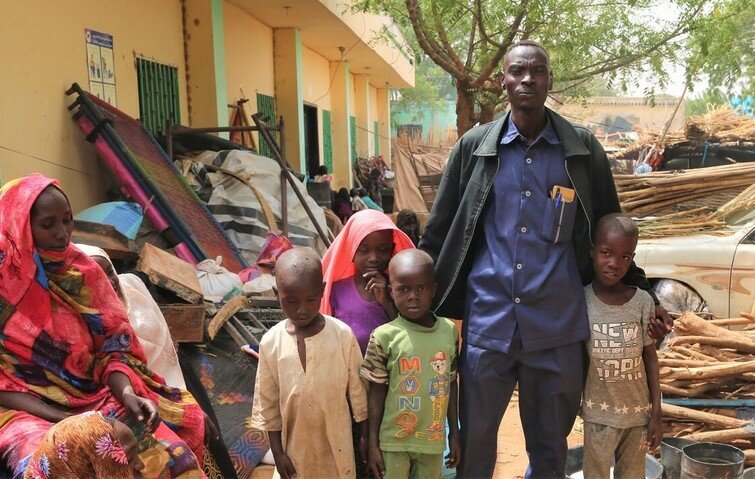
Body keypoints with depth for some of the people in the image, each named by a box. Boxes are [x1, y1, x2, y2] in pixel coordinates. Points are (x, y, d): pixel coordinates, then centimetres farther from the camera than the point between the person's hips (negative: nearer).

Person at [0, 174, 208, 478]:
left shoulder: (83, 272, 5)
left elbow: (114, 346, 4)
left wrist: (127, 394, -17)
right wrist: (62, 419, -18)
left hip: (96, 396, 3)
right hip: (29, 410, -3)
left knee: (170, 454, -19)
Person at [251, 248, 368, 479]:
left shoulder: (343, 335, -16)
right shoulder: (271, 342, -13)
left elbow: (357, 390, -5)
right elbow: (267, 402, -3)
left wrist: (365, 436, 2)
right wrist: (277, 452, 0)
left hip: (336, 441, -1)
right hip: (296, 443, 1)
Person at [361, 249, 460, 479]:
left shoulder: (449, 331, -4)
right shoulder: (384, 336, -13)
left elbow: (451, 384, 5)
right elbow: (376, 392, -6)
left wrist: (454, 432, 9)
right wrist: (373, 444, -4)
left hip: (434, 438, 3)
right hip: (394, 441, -3)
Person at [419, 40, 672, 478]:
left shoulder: (583, 149, 2)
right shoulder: (474, 146, 2)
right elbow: (439, 233, 6)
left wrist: (641, 293, 9)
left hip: (558, 327, 1)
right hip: (487, 322, 0)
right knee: (474, 440, 11)